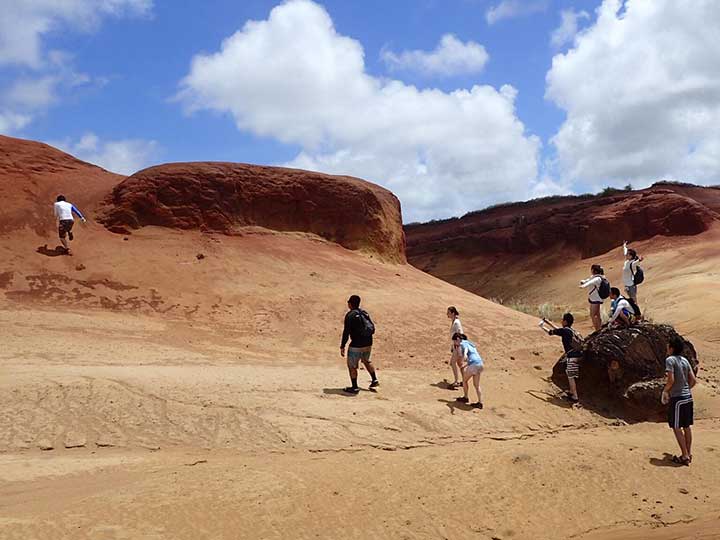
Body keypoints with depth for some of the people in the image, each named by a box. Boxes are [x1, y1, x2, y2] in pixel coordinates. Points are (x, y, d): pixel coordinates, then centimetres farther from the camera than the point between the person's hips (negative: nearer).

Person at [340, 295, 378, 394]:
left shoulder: (350, 315, -12)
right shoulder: (365, 313, 10)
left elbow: (346, 332, -16)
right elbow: (373, 328, 13)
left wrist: (342, 346, -12)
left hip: (356, 345, -8)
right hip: (368, 344, 8)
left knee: (352, 366, 5)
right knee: (366, 361, 30)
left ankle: (354, 387, 6)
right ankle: (375, 380, 30)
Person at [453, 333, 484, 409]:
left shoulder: (462, 343, -1)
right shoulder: (470, 343, 26)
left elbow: (465, 349, -25)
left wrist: (464, 355, -48)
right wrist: (465, 365, 51)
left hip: (473, 364, -8)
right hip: (480, 364, 8)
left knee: (464, 380, 17)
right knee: (476, 385, 16)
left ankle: (465, 398, 30)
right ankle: (480, 403, 11)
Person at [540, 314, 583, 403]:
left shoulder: (565, 331, -12)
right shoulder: (571, 330, 14)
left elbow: (551, 332, -4)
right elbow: (557, 329, 31)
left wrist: (543, 327, 13)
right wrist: (548, 322, 35)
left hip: (572, 356, -9)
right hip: (577, 355, 9)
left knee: (571, 376, -5)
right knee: (571, 375, 21)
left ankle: (575, 397, -5)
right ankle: (571, 392, 32)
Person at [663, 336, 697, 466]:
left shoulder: (670, 360, -12)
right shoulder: (685, 360, 9)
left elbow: (671, 380, -19)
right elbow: (693, 380, 8)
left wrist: (665, 391, -3)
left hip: (677, 398, -7)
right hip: (688, 396, 8)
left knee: (677, 427, -1)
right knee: (687, 426, 14)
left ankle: (685, 456, -1)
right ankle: (689, 453, 20)